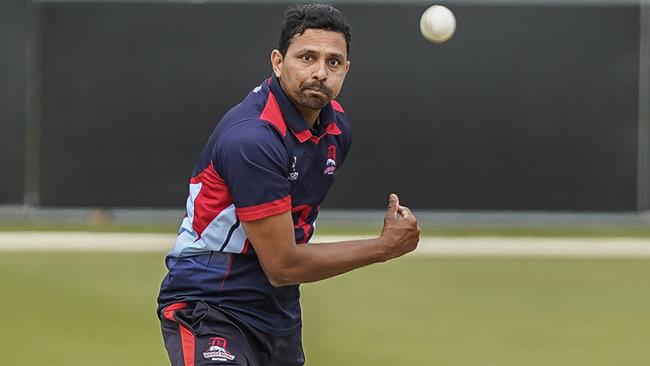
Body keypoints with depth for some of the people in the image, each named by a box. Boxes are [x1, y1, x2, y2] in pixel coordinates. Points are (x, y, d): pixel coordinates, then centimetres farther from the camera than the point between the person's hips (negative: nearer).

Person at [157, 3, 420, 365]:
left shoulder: (337, 125, 4)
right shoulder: (251, 138, -23)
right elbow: (283, 266, -20)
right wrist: (386, 246, -11)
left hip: (280, 311, 9)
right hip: (208, 307, -9)